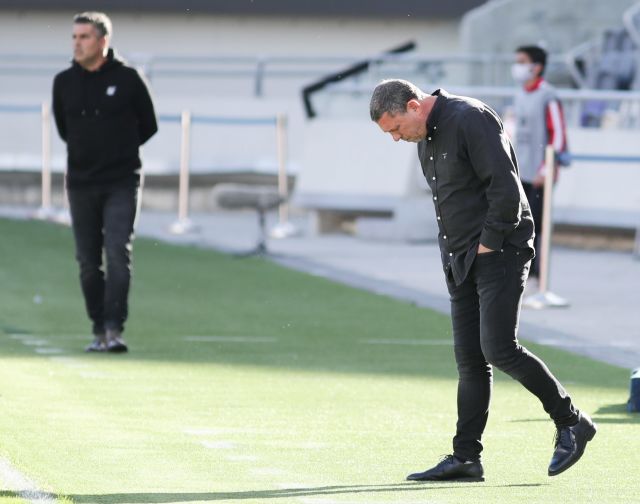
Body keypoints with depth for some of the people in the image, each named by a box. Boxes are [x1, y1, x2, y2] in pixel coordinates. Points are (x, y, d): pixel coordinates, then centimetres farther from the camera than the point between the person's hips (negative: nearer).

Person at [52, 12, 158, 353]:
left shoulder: (127, 79, -3)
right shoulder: (64, 82, 5)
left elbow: (148, 127, 8)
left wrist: (118, 150, 10)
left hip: (120, 184, -3)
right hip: (81, 184, 3)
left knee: (118, 255, -14)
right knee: (88, 262, 5)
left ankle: (115, 329, -16)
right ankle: (99, 330, 13)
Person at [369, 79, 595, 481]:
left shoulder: (471, 119, -15)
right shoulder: (426, 137, 14)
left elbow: (505, 188, -20)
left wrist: (488, 245, -15)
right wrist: (456, 254, 12)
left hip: (499, 252, -9)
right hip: (463, 262, 9)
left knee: (499, 349, -14)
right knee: (469, 360, 6)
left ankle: (571, 422, 0)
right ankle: (466, 458, 7)